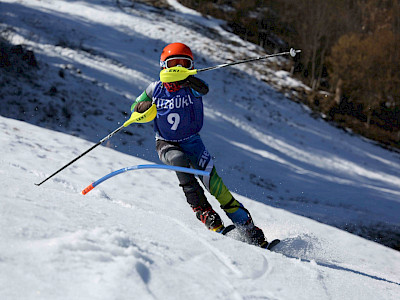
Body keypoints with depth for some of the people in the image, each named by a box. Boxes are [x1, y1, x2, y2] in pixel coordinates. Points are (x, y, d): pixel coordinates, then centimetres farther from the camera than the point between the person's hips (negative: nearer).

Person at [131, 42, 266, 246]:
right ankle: (205, 213, -33)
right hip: (166, 145, 1)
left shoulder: (191, 87, -10)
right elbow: (135, 108, 12)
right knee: (179, 161, -35)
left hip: (191, 141, -1)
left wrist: (186, 78, -55)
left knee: (212, 180, -17)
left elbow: (203, 89, -36)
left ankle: (248, 228, -11)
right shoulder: (155, 89, -3)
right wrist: (142, 108, -12)